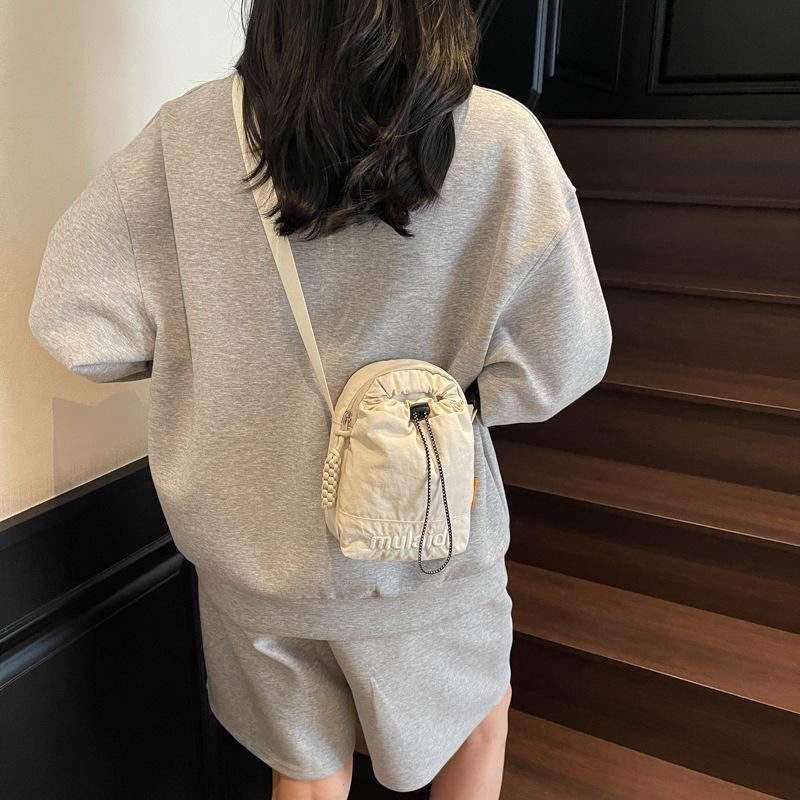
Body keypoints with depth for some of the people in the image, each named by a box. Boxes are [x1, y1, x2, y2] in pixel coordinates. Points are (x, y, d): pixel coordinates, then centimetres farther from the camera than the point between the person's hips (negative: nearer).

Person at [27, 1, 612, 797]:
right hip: (420, 550, -1)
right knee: (479, 715, 32)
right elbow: (557, 364, -17)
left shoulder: (190, 132, -14)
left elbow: (74, 316, -10)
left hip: (251, 546, 2)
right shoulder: (497, 141, -20)